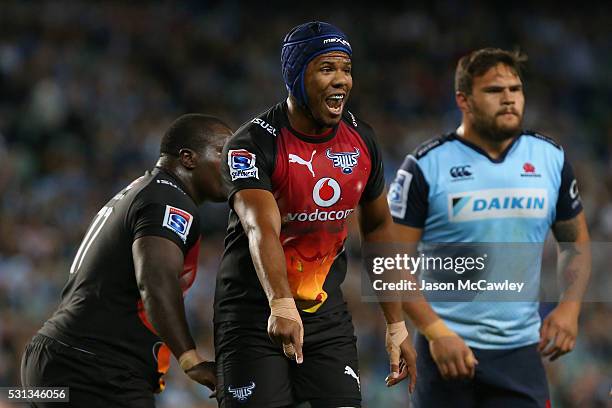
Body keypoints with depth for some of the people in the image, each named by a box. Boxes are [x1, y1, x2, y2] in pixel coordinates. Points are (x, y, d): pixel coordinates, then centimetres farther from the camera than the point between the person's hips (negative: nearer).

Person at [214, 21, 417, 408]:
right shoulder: (253, 144, -17)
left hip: (327, 314, 5)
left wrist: (397, 326, 11)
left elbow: (378, 227, 13)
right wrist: (281, 307, -50)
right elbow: (262, 230, -33)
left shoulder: (361, 140, 1)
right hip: (255, 314, -5)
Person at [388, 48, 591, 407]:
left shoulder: (551, 159, 7)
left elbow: (576, 243, 16)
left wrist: (570, 306, -2)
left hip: (521, 350, 2)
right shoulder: (426, 166, -5)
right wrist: (436, 332, -17)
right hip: (448, 349, -2)